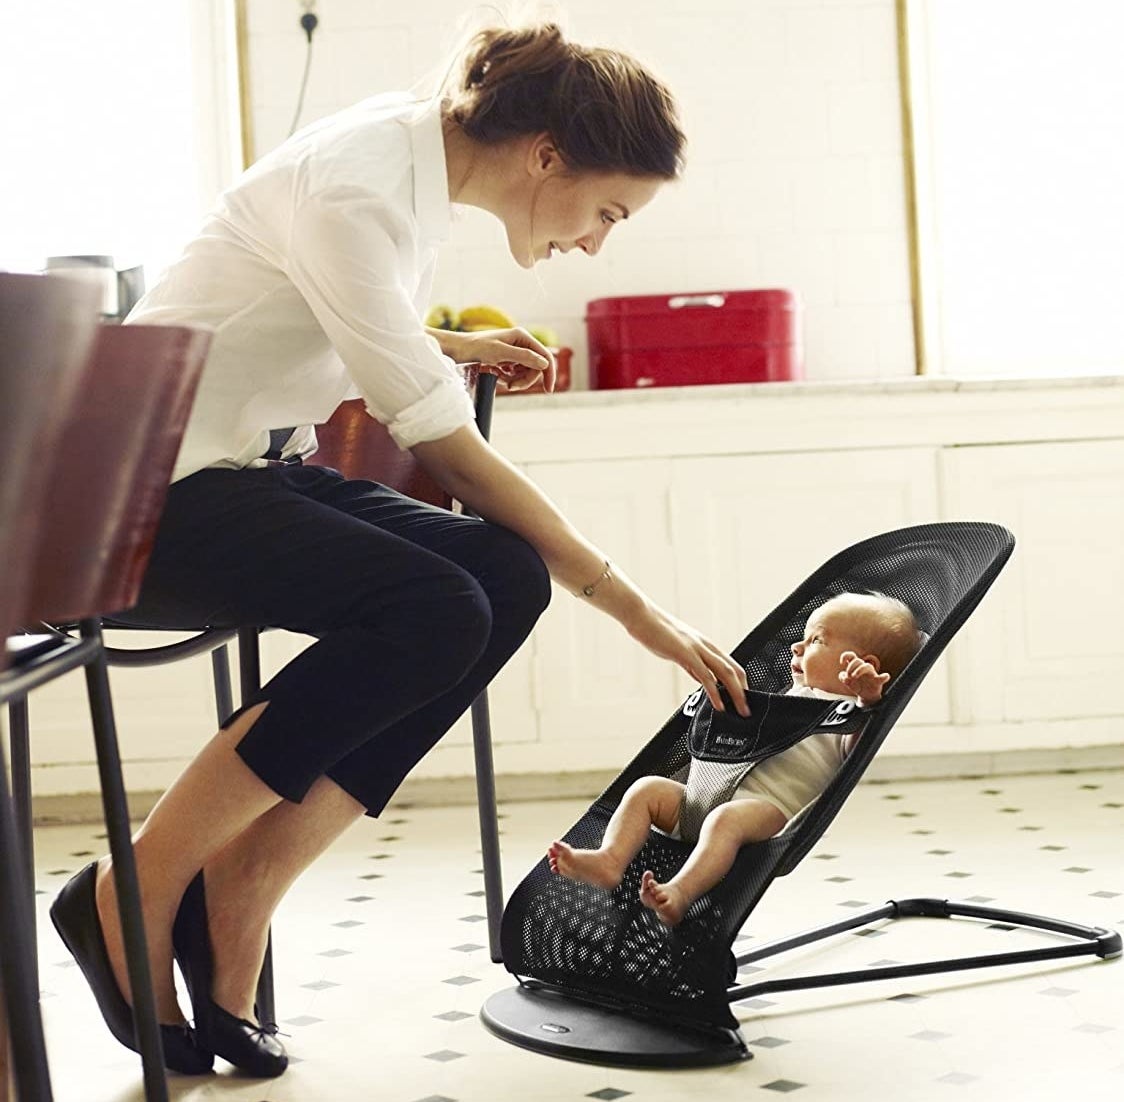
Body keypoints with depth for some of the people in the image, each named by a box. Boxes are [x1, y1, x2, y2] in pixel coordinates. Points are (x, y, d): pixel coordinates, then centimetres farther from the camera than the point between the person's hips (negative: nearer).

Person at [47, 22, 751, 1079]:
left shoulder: (420, 156, 6)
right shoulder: (355, 187, -22)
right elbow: (439, 441, -23)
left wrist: (452, 346, 14)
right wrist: (627, 603, -20)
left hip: (259, 465, 9)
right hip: (150, 487, -9)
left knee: (507, 576, -14)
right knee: (432, 614, -30)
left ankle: (241, 888, -12)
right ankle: (131, 897, -14)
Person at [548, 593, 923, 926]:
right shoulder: (794, 697, 32)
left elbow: (858, 747, -19)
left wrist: (868, 699, -33)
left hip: (770, 807, -9)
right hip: (709, 794, 9)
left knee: (726, 819, -38)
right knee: (647, 788, -2)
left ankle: (679, 893, -54)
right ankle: (610, 861, -22)